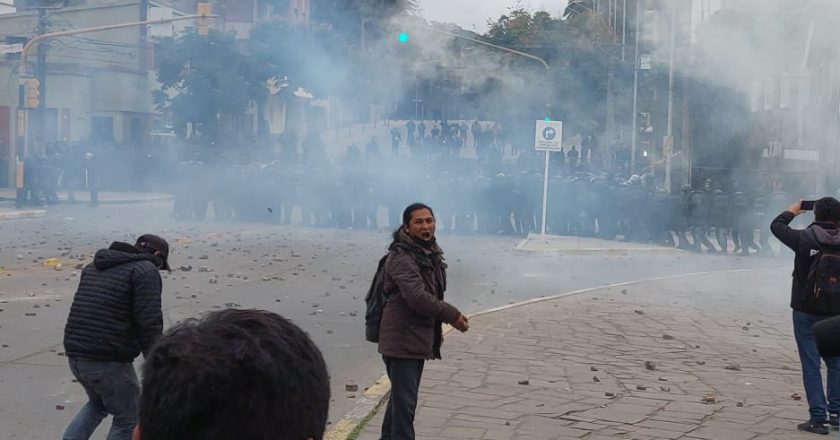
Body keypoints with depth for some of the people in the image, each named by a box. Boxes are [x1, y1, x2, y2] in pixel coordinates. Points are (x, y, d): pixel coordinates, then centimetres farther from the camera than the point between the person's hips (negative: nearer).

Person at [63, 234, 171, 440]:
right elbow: (149, 324, -15)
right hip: (108, 361, -8)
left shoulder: (94, 267, 19)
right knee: (128, 419, 10)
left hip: (75, 356, 8)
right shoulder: (145, 271, -7)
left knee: (98, 403, 31)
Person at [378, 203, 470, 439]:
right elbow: (417, 297, -27)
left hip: (418, 338, 10)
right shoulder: (401, 257, -19)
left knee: (401, 397, 21)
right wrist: (452, 315, -19)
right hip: (402, 340, -10)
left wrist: (436, 329, 19)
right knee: (405, 402, -7)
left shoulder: (429, 253, 13)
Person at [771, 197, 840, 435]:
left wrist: (791, 211, 17)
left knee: (811, 365, 1)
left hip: (806, 311, -3)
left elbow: (776, 226, 1)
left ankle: (818, 418, 0)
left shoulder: (805, 238, -13)